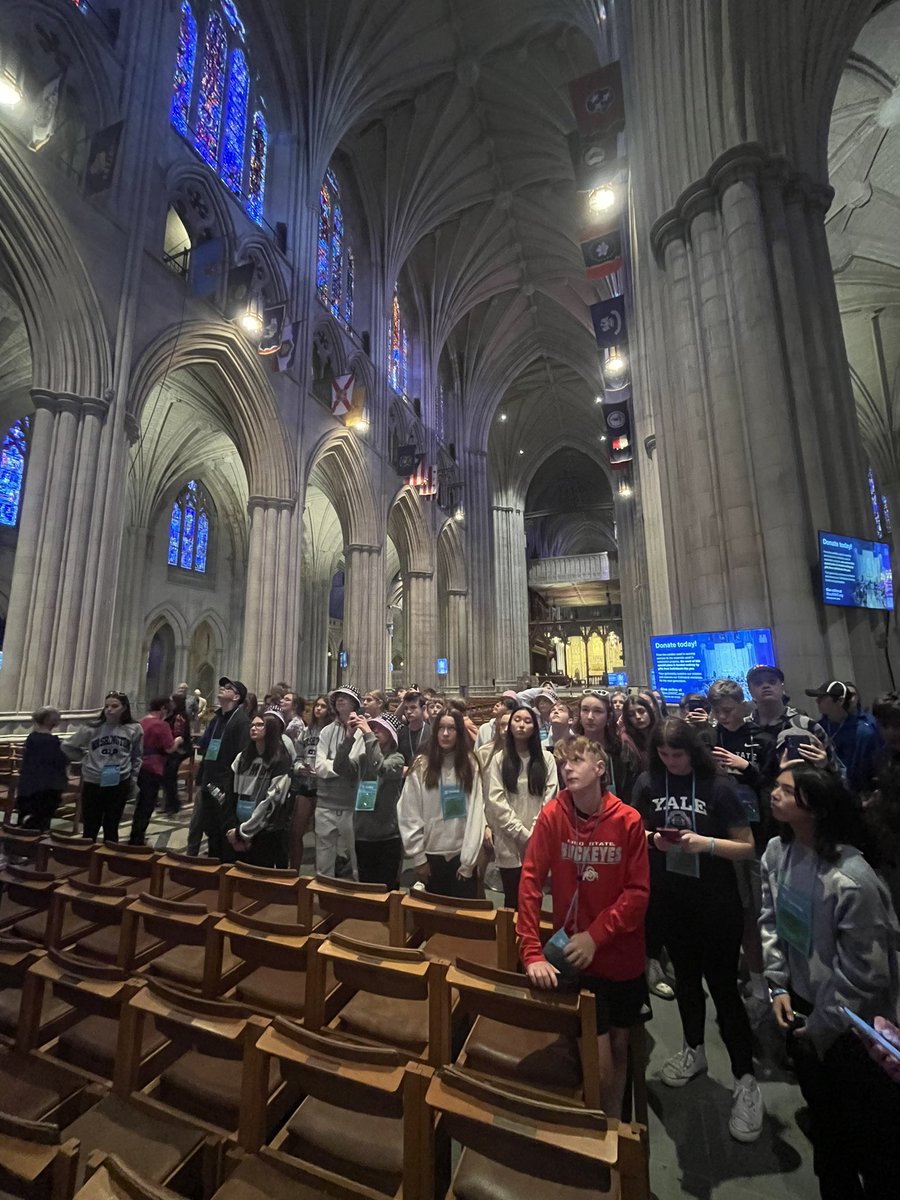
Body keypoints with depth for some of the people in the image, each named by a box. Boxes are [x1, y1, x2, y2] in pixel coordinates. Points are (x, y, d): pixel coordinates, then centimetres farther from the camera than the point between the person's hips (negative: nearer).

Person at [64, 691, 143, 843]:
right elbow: (67, 746, 9)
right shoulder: (93, 728, -8)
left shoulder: (134, 729, -6)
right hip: (92, 783, 0)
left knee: (111, 828, 14)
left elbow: (137, 758, 4)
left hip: (119, 784, 0)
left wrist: (133, 781, 5)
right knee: (90, 829, 12)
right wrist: (86, 758, 2)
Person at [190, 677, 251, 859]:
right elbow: (206, 752, 18)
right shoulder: (216, 718, 12)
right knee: (211, 830, 18)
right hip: (209, 785, 8)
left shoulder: (242, 721, -14)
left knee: (224, 834, 5)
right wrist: (200, 781, 14)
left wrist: (230, 788, -19)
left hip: (226, 788, -8)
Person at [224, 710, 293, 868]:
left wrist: (243, 831, -11)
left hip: (267, 835, -5)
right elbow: (231, 796, 5)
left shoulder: (280, 762, -11)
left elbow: (270, 803, -15)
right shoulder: (242, 758, 6)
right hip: (238, 834, 5)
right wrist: (231, 828, -5)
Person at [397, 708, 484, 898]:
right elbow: (409, 815, -3)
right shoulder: (421, 766, -5)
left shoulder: (470, 764, -4)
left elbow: (476, 813, -5)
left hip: (461, 854, 0)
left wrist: (469, 859, -8)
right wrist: (417, 856, -4)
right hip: (431, 854, 0)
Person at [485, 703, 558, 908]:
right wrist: (522, 833, -12)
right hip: (509, 842, 0)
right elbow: (496, 800, -7)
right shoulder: (499, 759, 0)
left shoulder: (546, 759, 2)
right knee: (512, 899, 9)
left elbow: (550, 798, -2)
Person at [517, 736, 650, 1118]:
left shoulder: (628, 820, -14)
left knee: (620, 1046, 19)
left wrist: (595, 935, -18)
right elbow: (531, 882, -15)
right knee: (600, 1064, 4)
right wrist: (532, 953, -19)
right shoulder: (552, 815, -16)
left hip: (622, 954, 2)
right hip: (575, 957, -1)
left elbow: (638, 891, -11)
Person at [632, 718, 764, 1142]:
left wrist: (704, 842, -26)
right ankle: (694, 1050, 44)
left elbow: (747, 846, -10)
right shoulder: (648, 783, -8)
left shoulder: (718, 786, -15)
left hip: (716, 903, -3)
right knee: (686, 976, 22)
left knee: (723, 986, 3)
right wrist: (654, 839, -18)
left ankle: (745, 1079, 24)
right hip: (670, 900, 3)